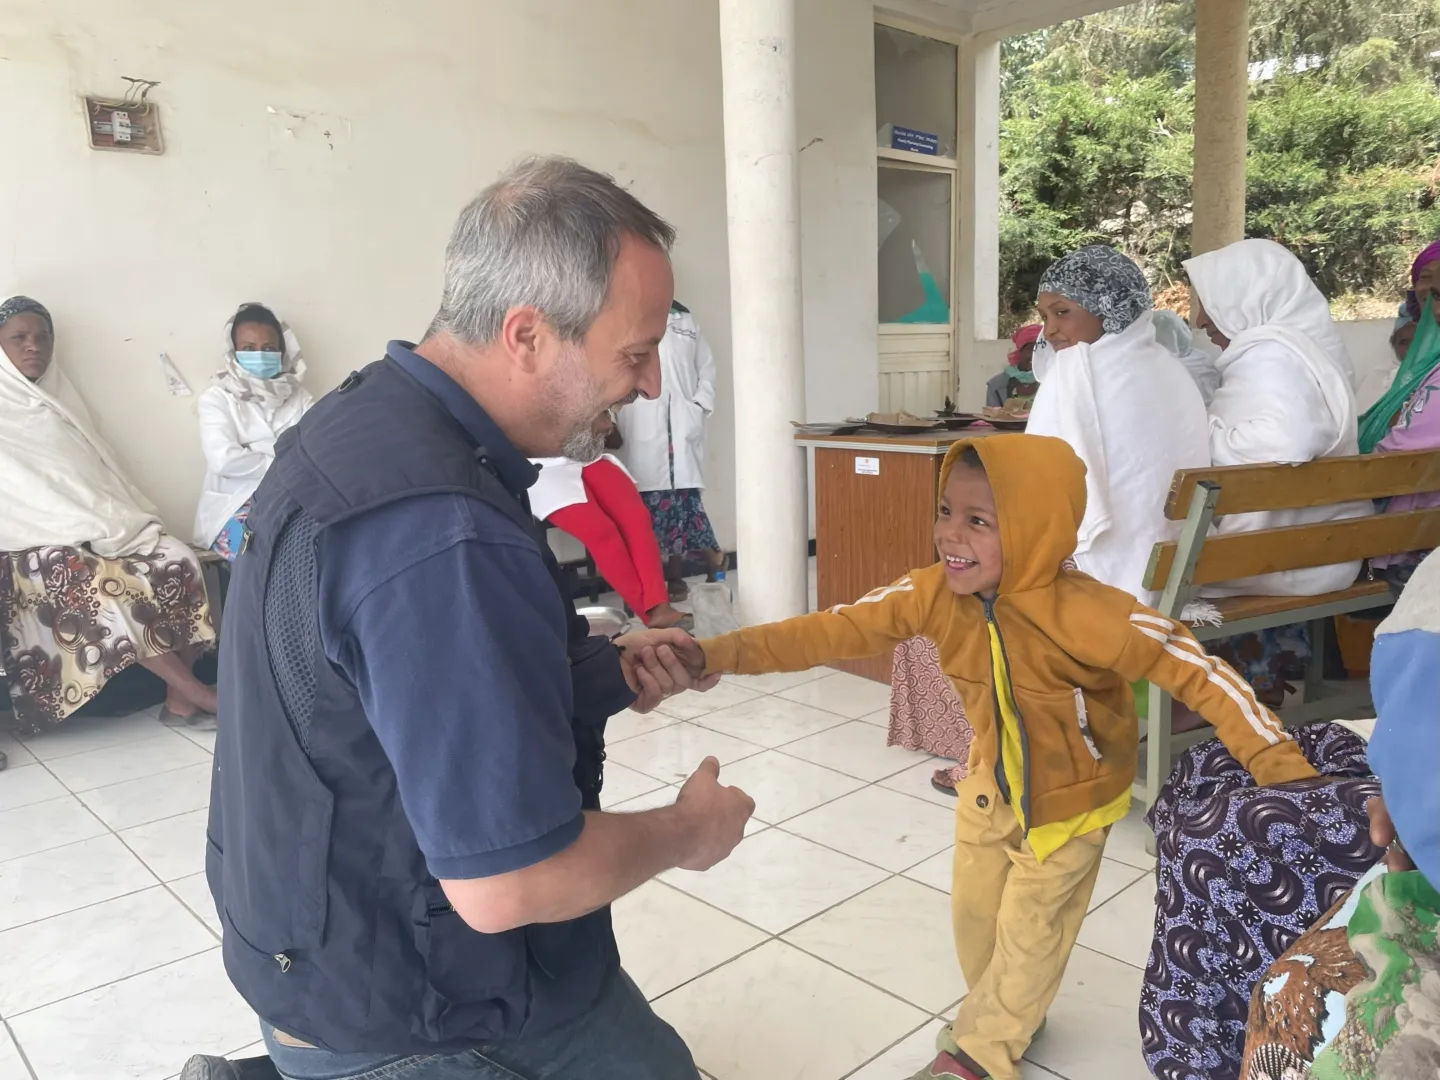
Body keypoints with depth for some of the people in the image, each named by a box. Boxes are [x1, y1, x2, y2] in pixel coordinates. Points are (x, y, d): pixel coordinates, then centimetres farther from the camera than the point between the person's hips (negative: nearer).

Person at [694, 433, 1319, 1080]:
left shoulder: (1090, 614, -36)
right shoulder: (934, 595, -22)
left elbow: (1200, 674, -29)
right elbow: (840, 629, -25)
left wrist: (1284, 768, -36)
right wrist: (728, 652, -36)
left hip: (1069, 798, -4)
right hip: (990, 784, 5)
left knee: (1029, 933, 11)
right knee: (974, 913, 20)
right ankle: (1007, 1016, 49)